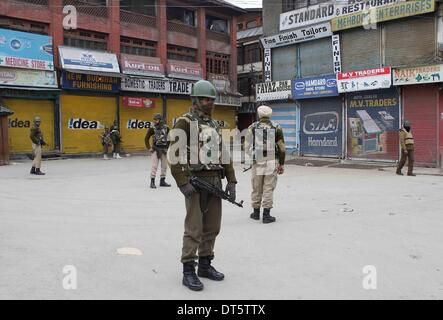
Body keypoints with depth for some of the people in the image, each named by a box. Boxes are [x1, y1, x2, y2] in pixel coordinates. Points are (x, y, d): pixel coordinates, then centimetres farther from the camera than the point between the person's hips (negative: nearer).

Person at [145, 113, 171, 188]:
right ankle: (152, 182, -3)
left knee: (164, 166, 9)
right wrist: (149, 148, -2)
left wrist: (168, 147, 7)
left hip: (164, 149, 3)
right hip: (155, 149, -3)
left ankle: (162, 181, 21)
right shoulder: (152, 128, -6)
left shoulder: (166, 128, -1)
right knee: (154, 166, -7)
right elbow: (146, 138, 1)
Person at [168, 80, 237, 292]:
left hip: (215, 181, 7)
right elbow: (173, 154, -13)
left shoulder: (214, 125, 17)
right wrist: (182, 183, -19)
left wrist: (231, 181, 8)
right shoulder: (185, 122, -6)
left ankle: (205, 265, 24)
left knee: (212, 227, 11)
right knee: (194, 229, -5)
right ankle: (188, 272, 5)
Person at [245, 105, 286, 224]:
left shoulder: (252, 127, 0)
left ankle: (256, 212, 24)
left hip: (257, 162, 1)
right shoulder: (276, 127, 0)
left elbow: (247, 146, -1)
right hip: (272, 162, -1)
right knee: (268, 188, 2)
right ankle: (266, 215, 1)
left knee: (257, 188, 12)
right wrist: (281, 164, 7)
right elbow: (281, 148, 0)